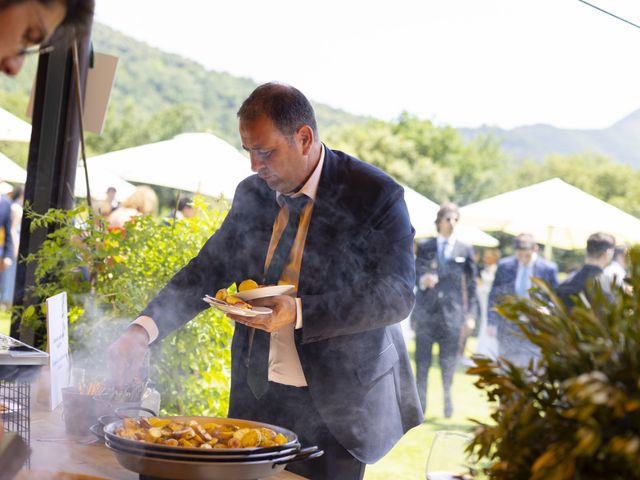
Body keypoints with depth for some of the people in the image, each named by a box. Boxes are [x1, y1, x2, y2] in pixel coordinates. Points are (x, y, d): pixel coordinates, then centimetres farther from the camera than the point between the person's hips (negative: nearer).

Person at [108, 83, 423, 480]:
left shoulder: (376, 195, -13)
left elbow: (398, 295, -18)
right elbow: (209, 269, 9)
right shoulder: (252, 194, 5)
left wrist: (299, 313, -29)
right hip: (259, 394, 5)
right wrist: (144, 330, -6)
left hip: (335, 405, -5)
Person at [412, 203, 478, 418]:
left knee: (449, 359, 1)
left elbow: (471, 283, 8)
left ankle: (447, 399, 14)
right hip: (426, 309, 0)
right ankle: (420, 400, 14)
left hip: (452, 311, 0)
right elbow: (416, 274, 5)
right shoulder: (424, 247, 7)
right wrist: (422, 280, -18)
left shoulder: (465, 250, 7)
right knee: (422, 358, 4)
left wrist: (471, 312, 4)